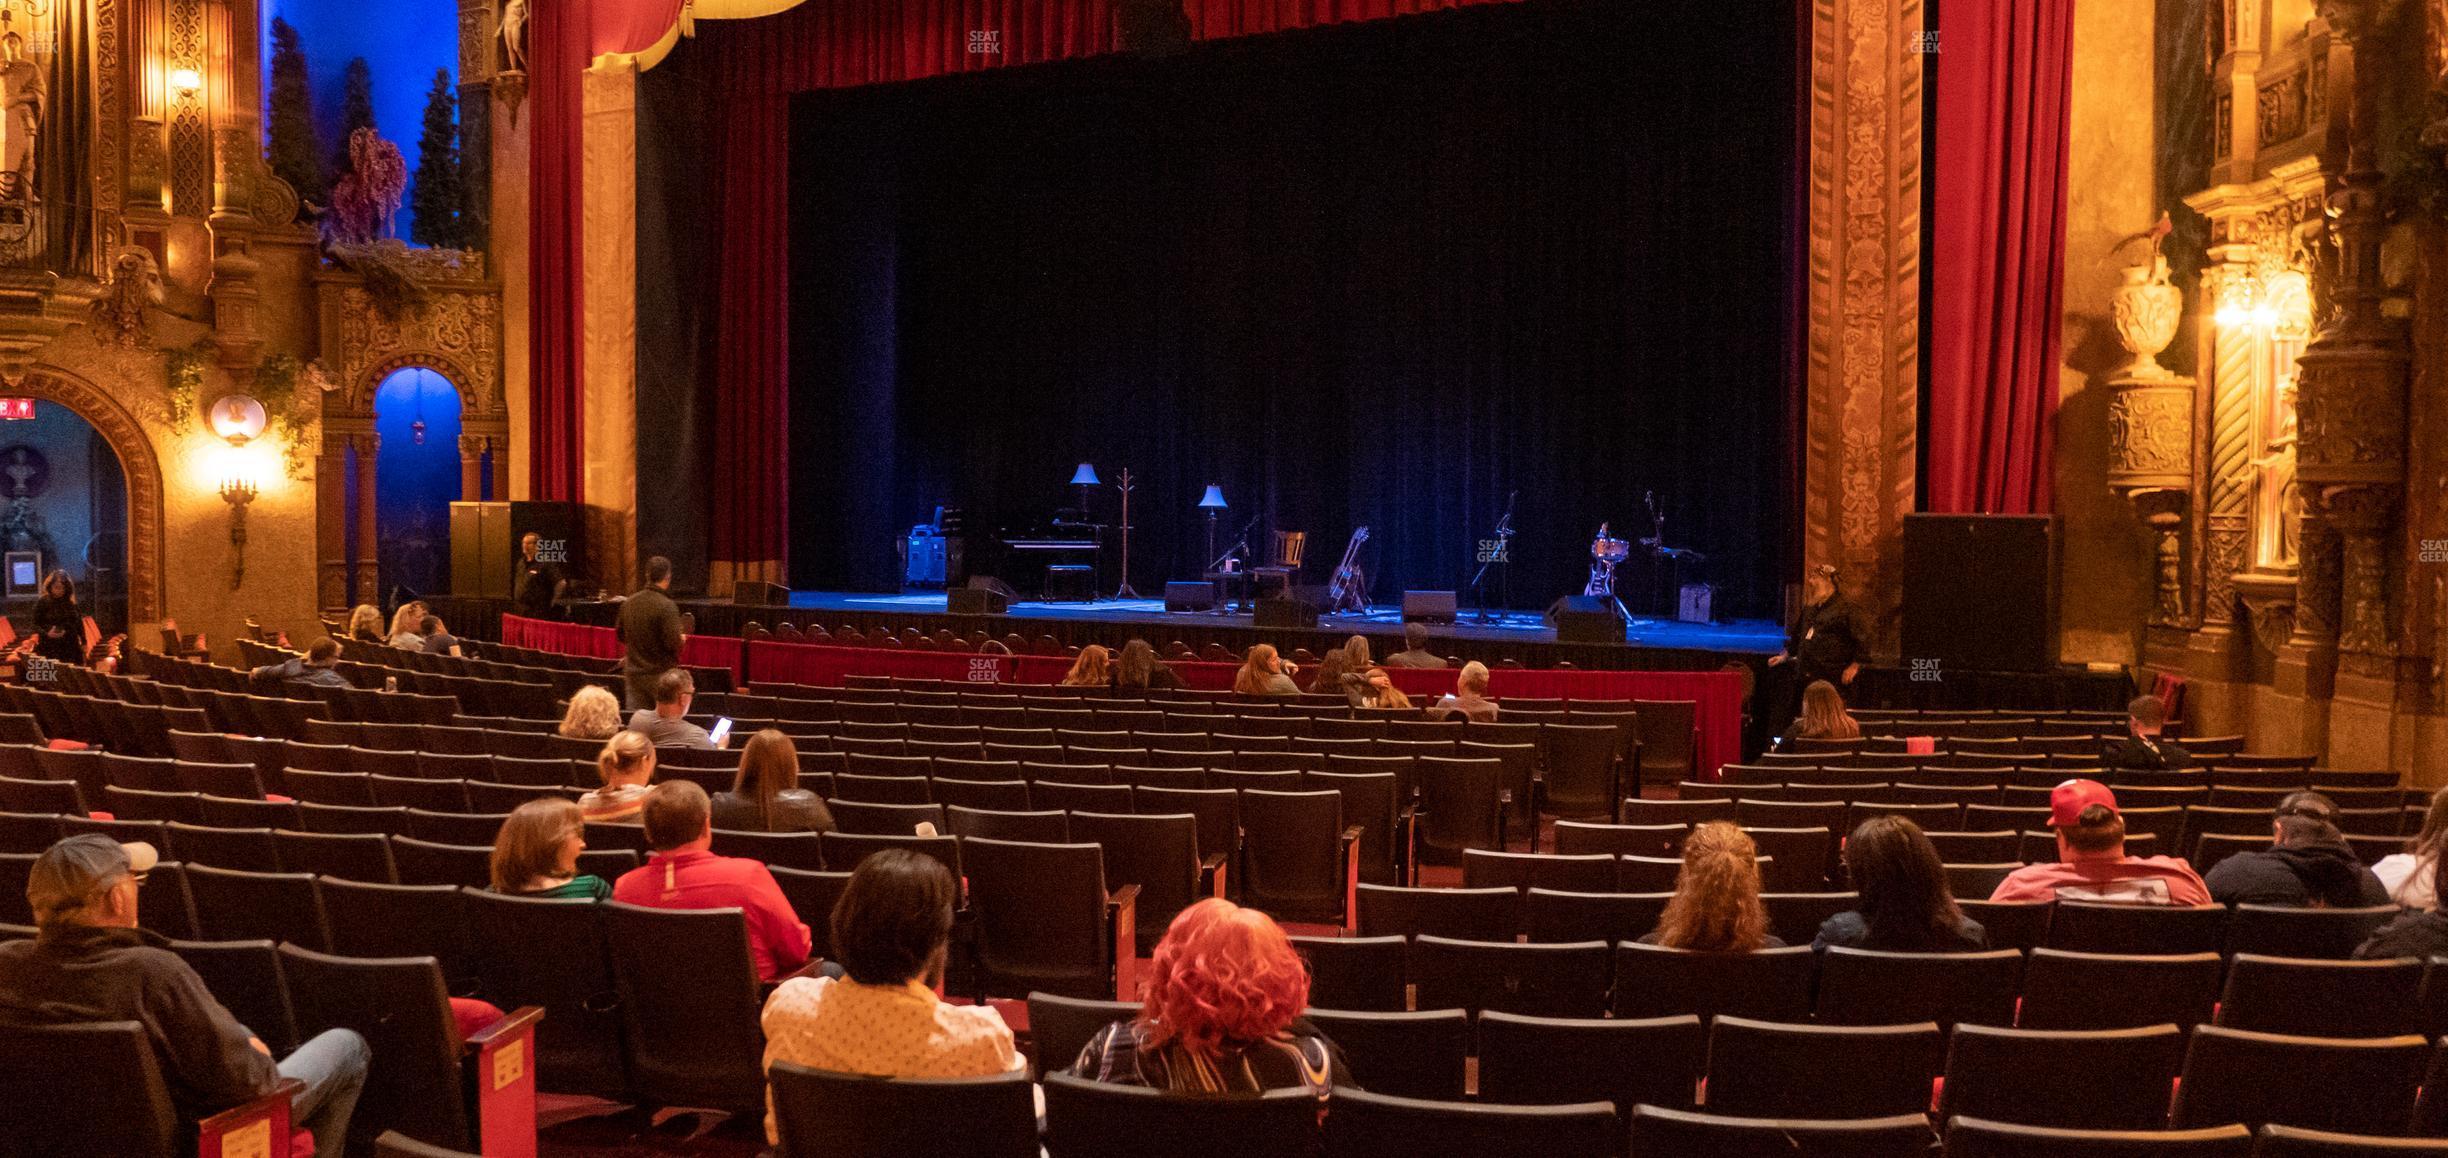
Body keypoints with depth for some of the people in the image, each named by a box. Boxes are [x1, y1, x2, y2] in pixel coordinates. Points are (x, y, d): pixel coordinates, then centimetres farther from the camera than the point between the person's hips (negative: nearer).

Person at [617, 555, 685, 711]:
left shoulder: (628, 602, 2)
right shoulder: (667, 606, -17)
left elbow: (620, 634, 15)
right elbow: (673, 643, -20)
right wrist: (681, 640, 1)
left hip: (634, 672, 6)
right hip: (661, 673, -5)